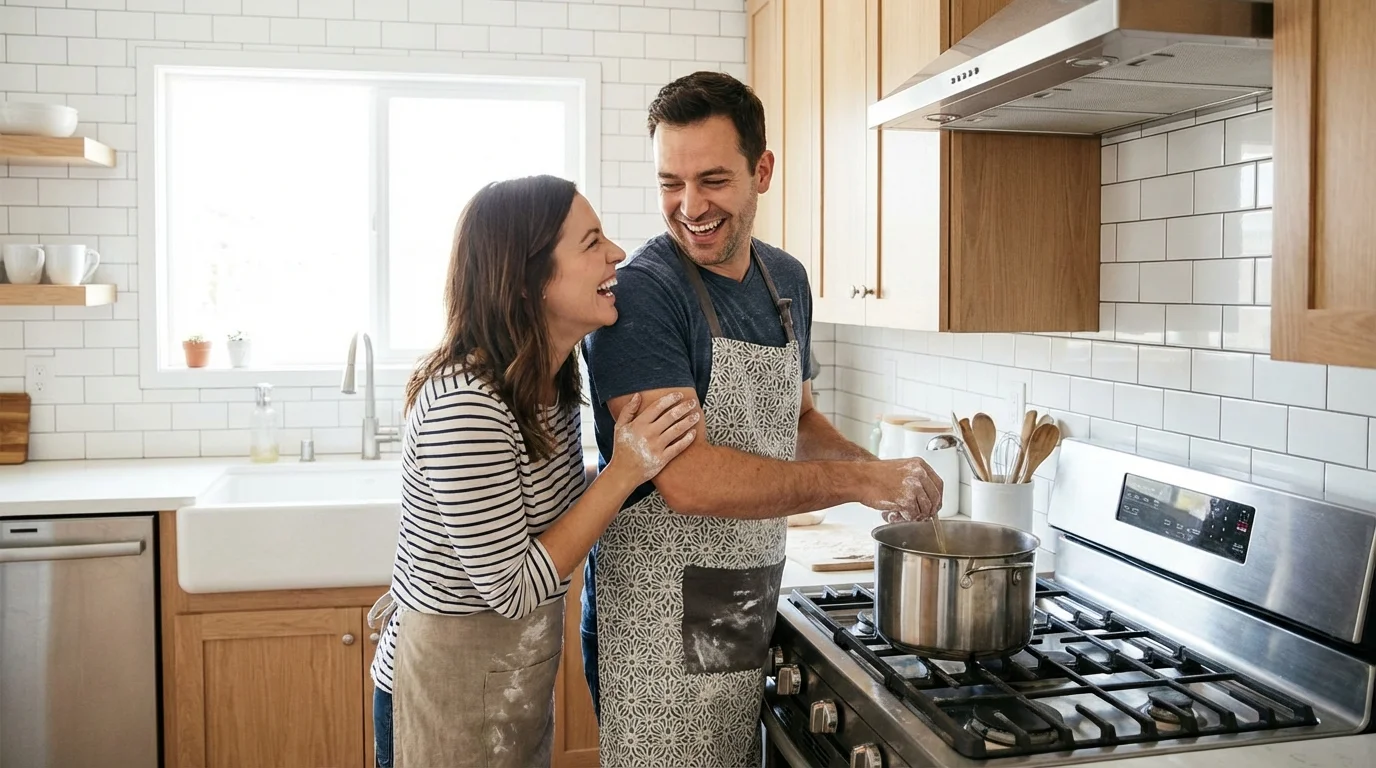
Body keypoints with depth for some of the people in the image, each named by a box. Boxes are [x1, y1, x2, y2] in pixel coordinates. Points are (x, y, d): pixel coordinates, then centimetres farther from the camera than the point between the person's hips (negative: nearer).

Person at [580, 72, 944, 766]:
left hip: (753, 611, 7)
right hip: (659, 621, -7)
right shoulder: (639, 293, -18)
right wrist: (860, 481, -22)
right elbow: (688, 479, -27)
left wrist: (881, 469, 1)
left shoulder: (787, 281, 6)